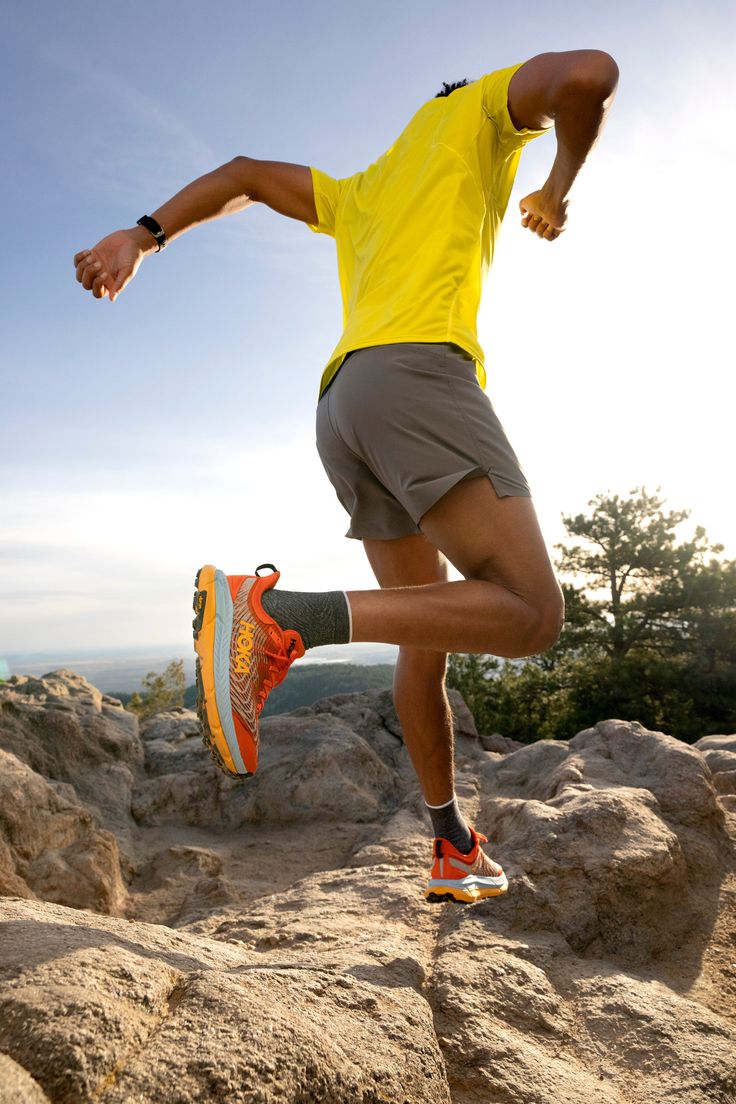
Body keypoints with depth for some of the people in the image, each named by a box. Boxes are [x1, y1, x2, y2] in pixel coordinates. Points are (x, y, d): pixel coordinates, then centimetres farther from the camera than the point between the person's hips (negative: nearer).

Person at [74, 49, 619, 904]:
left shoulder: (359, 197, 38)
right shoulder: (484, 106, 22)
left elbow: (243, 176, 38)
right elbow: (588, 74, 3)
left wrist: (143, 236, 28)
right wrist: (559, 188, 21)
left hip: (342, 403, 8)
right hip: (419, 371, -8)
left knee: (427, 643, 10)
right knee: (530, 613, -17)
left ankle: (454, 850, 16)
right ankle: (277, 614, -28)